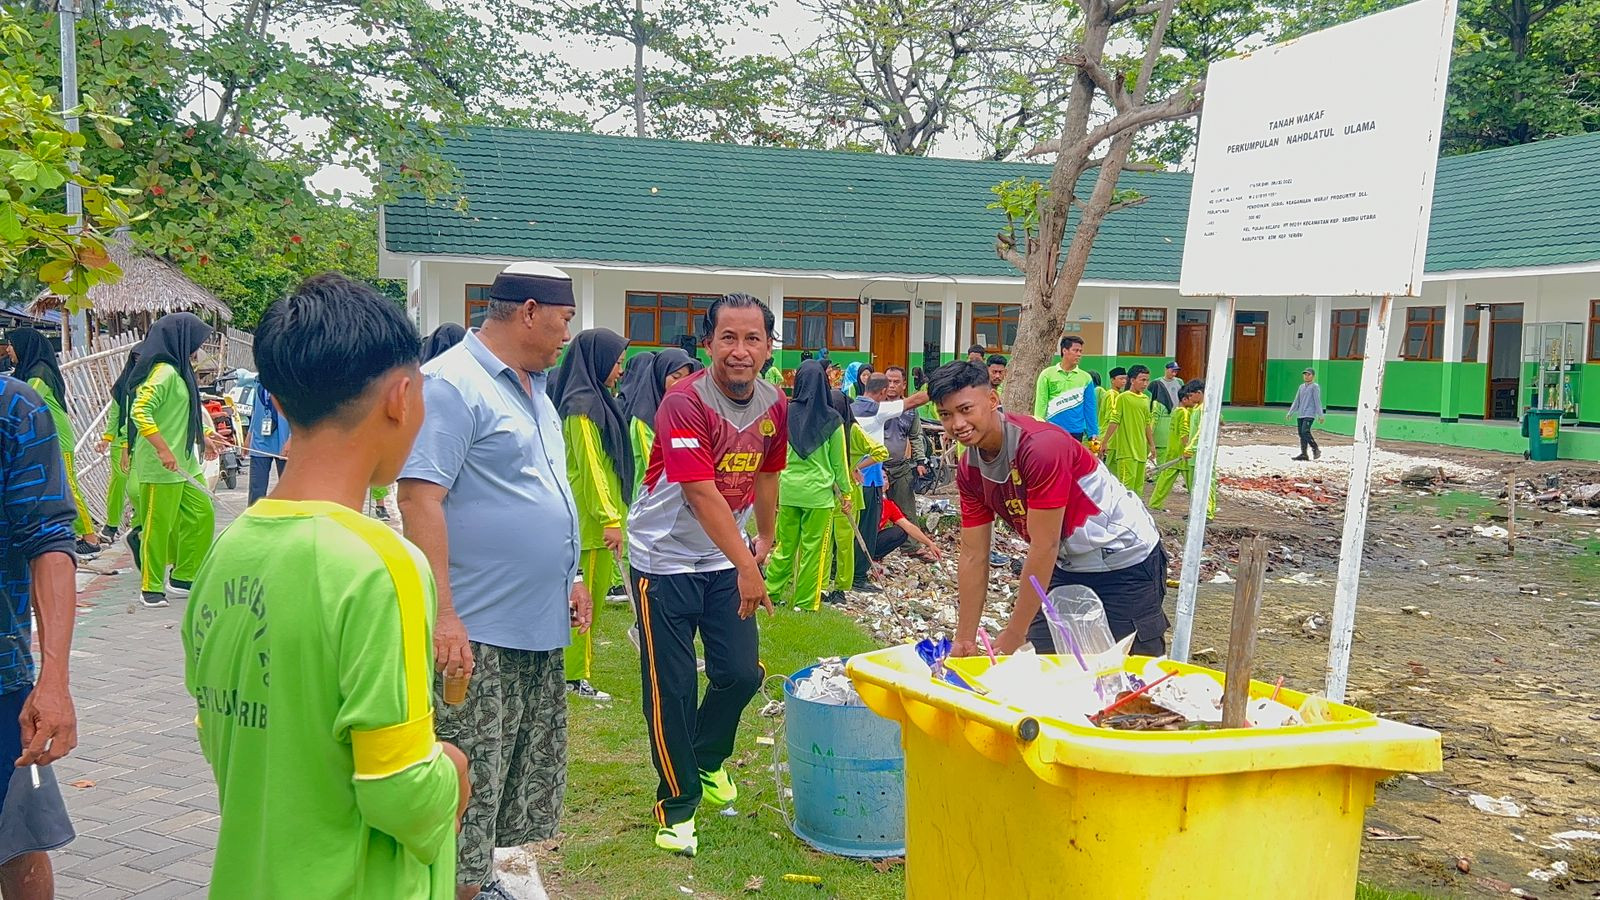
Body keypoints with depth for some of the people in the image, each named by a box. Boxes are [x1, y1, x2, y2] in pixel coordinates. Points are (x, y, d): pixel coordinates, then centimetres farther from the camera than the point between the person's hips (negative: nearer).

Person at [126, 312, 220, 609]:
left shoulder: (179, 371, 14)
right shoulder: (164, 372, -16)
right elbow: (139, 411, -24)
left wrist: (202, 437, 26)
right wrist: (163, 450, -26)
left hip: (184, 462, 10)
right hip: (161, 466, -10)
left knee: (202, 515, 13)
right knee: (158, 525, 0)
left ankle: (183, 577, 23)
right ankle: (151, 587, 11)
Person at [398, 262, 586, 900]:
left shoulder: (532, 387, 15)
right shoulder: (452, 383, -14)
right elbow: (419, 497, -21)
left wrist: (566, 579, 18)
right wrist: (443, 614, -24)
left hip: (540, 629, 10)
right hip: (477, 632, -9)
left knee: (519, 779, 18)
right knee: (468, 782, 0)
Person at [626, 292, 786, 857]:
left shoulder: (774, 406, -2)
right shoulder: (684, 403, -23)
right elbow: (702, 494, -29)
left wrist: (766, 539, 25)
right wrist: (746, 565, -31)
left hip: (728, 558, 6)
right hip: (665, 559, -5)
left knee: (741, 673, 4)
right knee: (671, 686, -1)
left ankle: (708, 761, 33)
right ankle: (677, 803, 16)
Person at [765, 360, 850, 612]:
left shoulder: (786, 413, -4)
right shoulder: (832, 419, -7)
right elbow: (839, 460, 0)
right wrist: (845, 492, 11)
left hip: (789, 489, 2)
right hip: (819, 493, -2)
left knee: (785, 545, 15)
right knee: (813, 548, 7)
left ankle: (772, 592, 23)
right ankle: (805, 602, 12)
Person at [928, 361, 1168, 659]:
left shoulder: (1041, 446, -29)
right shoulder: (969, 470, -6)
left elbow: (1044, 546, -27)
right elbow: (973, 556, -1)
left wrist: (1013, 636, -22)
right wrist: (965, 641, 0)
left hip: (1125, 560, -7)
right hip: (1067, 565, 7)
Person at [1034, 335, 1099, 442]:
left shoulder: (1086, 378, 6)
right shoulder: (1047, 375, 1)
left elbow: (1090, 409, 6)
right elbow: (1040, 404, -1)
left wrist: (1093, 434, 2)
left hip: (1076, 433, 2)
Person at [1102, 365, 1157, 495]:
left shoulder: (1146, 399, 13)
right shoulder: (1123, 397, -6)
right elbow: (1113, 421, -8)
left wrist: (1152, 445, 21)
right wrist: (1105, 442, -12)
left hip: (1141, 449, 7)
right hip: (1126, 449, -7)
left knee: (1139, 483, 8)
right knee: (1127, 481, -11)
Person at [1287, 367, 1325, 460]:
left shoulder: (1315, 387, -2)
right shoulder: (1301, 387, 17)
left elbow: (1317, 401, -5)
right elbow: (1296, 401, 22)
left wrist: (1320, 415, -8)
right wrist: (1290, 413, 18)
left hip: (1309, 414, -7)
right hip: (1300, 414, 7)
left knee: (1305, 432, -19)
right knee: (1301, 434, 4)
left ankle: (1316, 450, -6)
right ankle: (1303, 454, 5)